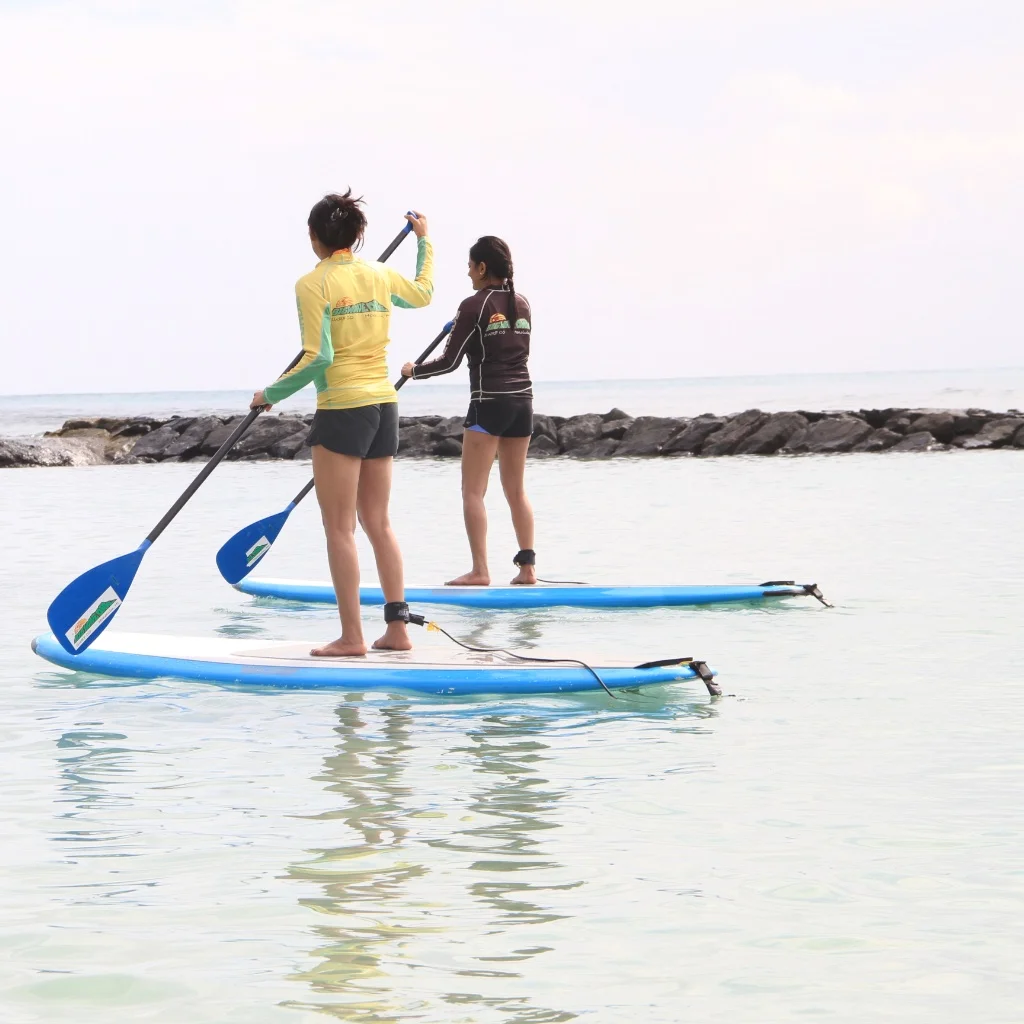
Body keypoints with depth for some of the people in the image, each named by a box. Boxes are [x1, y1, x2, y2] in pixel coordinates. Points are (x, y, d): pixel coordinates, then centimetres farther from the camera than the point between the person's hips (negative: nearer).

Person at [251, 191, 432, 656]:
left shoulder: (313, 284, -11)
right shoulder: (380, 275, 8)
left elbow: (319, 357, -17)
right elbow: (423, 293, 30)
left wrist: (272, 393, -6)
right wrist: (424, 240, 44)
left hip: (342, 408, -7)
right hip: (384, 406, 7)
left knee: (339, 527, -1)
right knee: (378, 522, 13)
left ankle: (352, 636, -2)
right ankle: (398, 628, 11)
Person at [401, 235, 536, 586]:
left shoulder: (474, 306, -9)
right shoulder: (522, 304, 9)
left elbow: (449, 361, -9)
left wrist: (414, 370, 9)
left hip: (489, 402, -7)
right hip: (522, 400, 7)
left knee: (473, 490, -3)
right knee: (516, 489, 12)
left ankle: (480, 570, -11)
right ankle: (527, 567, 9)